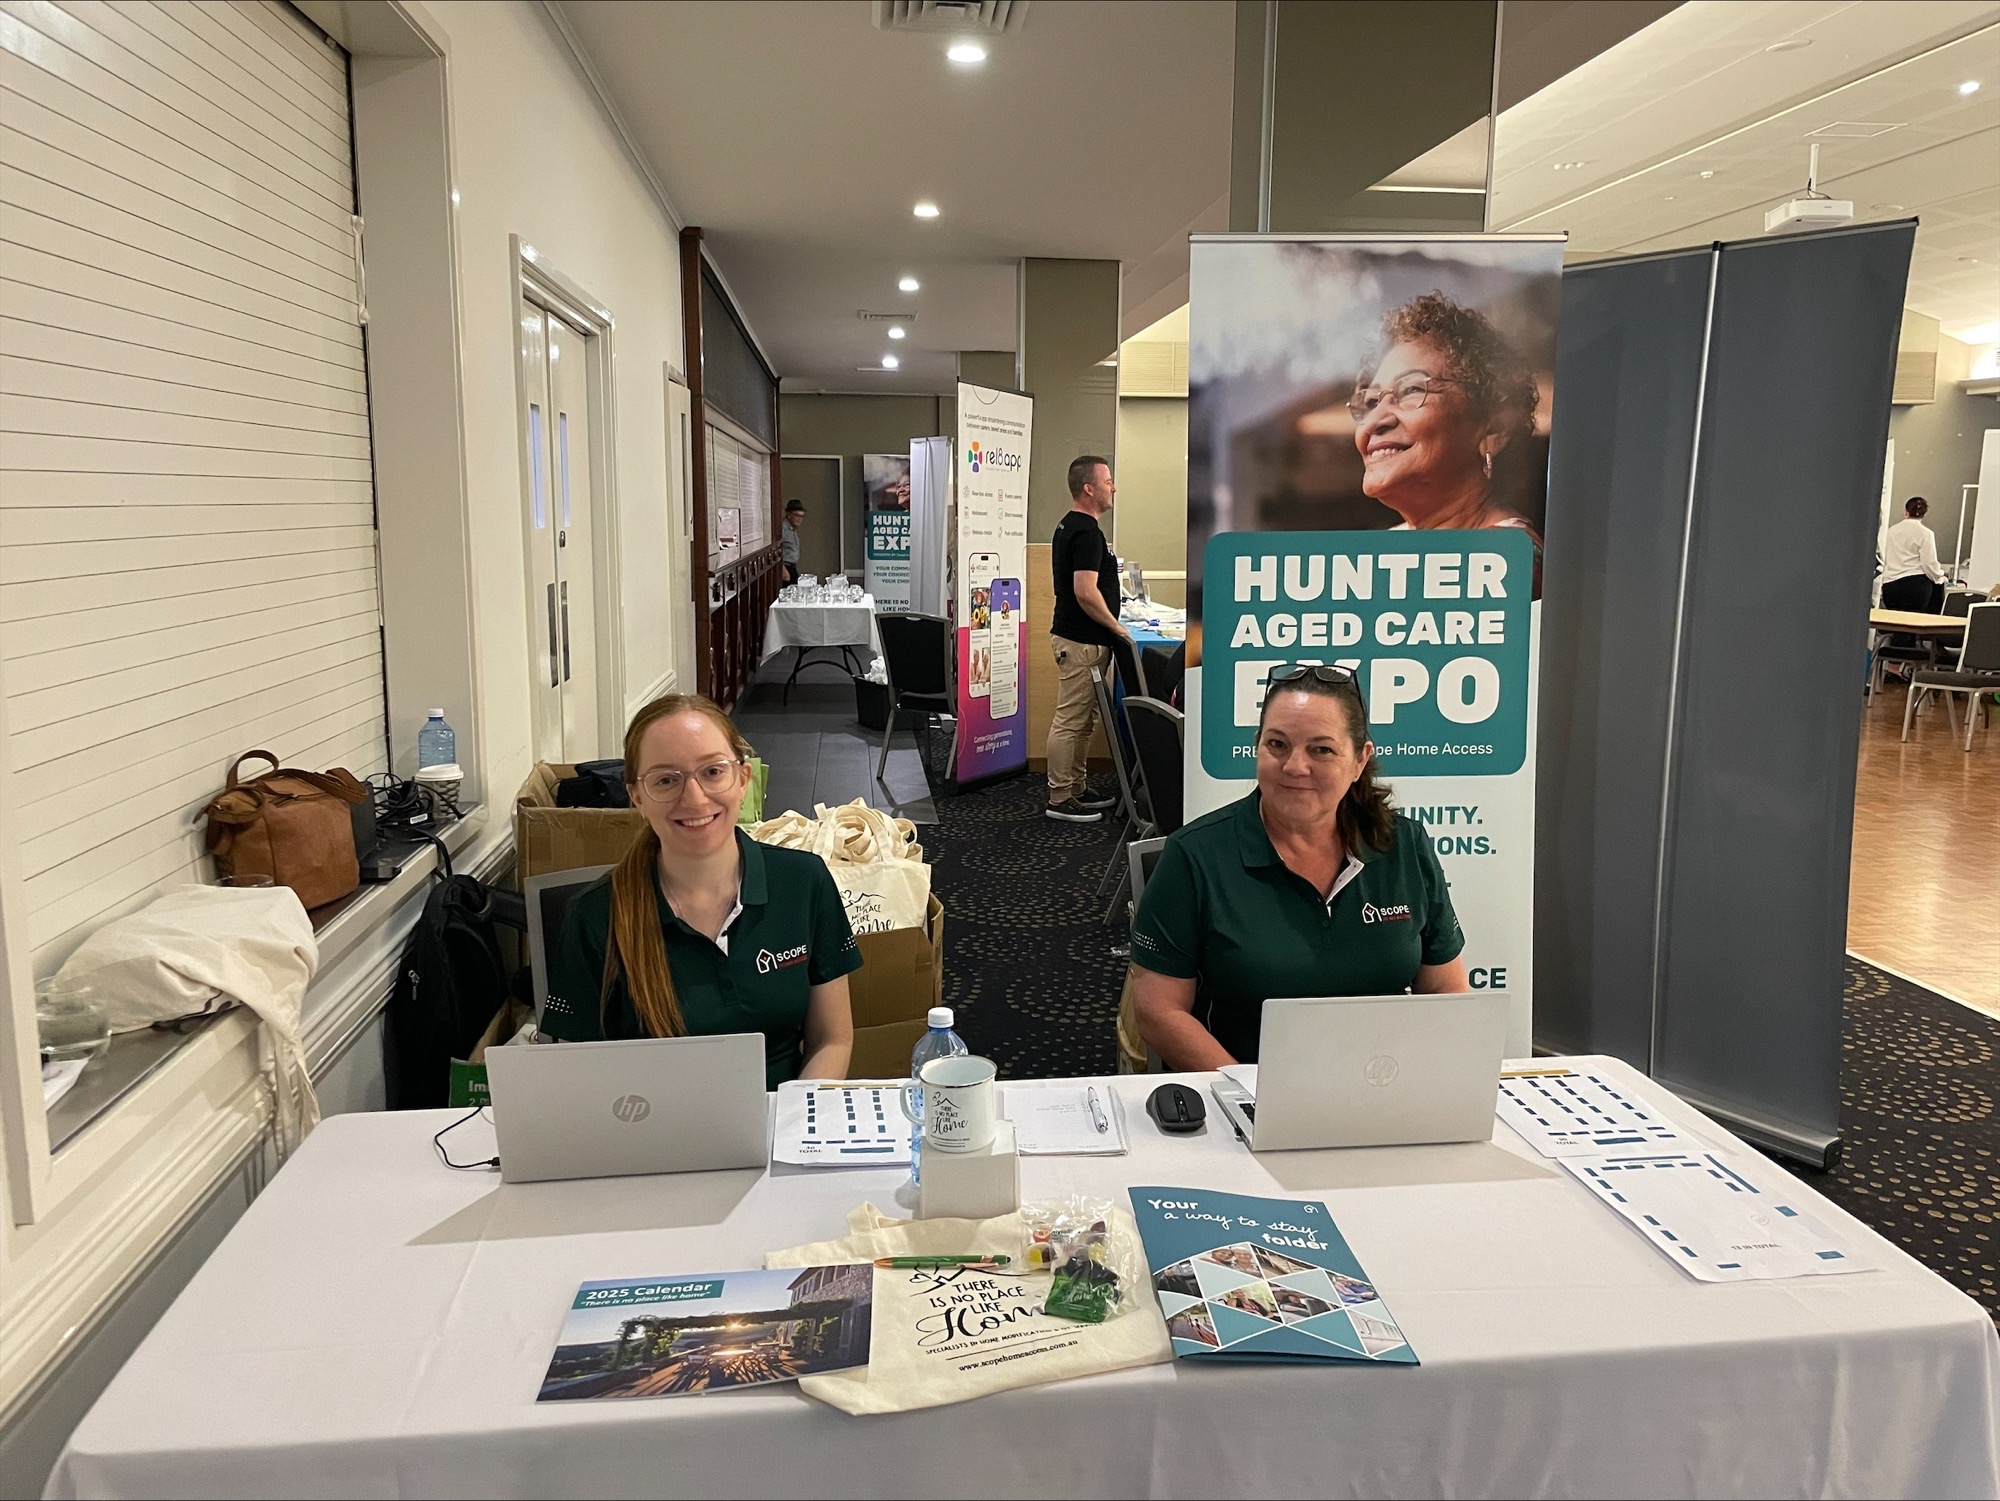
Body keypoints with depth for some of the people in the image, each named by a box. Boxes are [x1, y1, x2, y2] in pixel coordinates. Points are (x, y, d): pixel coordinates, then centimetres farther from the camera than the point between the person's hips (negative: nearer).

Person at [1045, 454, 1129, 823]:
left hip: (1076, 637, 10)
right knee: (1071, 720, -4)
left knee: (1081, 721, 16)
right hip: (1082, 641, -10)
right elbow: (1086, 592, -27)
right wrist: (1117, 628, -14)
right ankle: (1060, 799, 3)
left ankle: (1078, 789, 24)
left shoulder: (1069, 526, 13)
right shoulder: (1086, 532, -19)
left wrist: (1110, 628, 21)